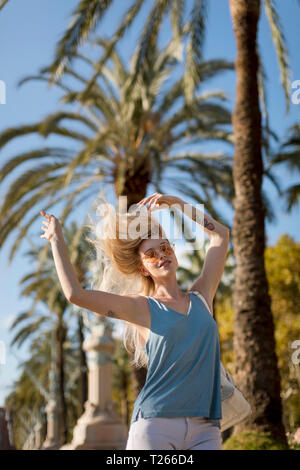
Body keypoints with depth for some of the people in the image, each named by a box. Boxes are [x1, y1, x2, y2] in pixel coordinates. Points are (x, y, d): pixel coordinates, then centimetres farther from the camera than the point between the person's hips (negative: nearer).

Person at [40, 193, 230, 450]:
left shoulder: (201, 298, 14)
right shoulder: (143, 308, 4)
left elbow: (221, 234, 21)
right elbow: (76, 294, -6)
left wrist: (175, 202, 21)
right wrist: (57, 239, 3)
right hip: (155, 426, -3)